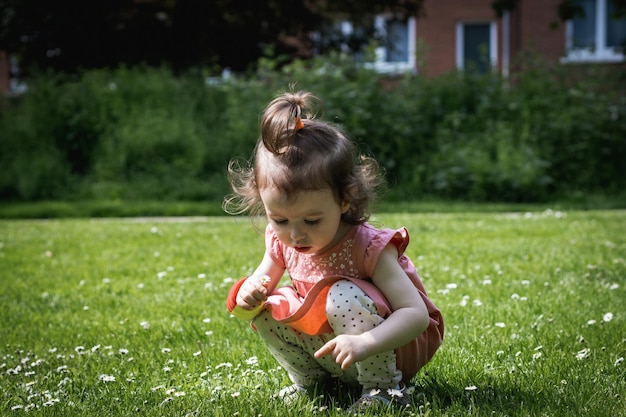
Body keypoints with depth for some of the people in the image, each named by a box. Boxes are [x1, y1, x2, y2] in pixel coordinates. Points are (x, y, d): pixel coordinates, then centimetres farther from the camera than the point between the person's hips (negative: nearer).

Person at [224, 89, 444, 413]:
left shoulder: (368, 247, -27)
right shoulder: (280, 241, -9)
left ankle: (382, 389, -15)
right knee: (265, 307, -10)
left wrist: (365, 343, -49)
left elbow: (417, 313, -32)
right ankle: (309, 381, 10)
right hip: (328, 353, 6)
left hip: (391, 348, -6)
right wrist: (247, 295, -21)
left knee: (344, 297, -32)